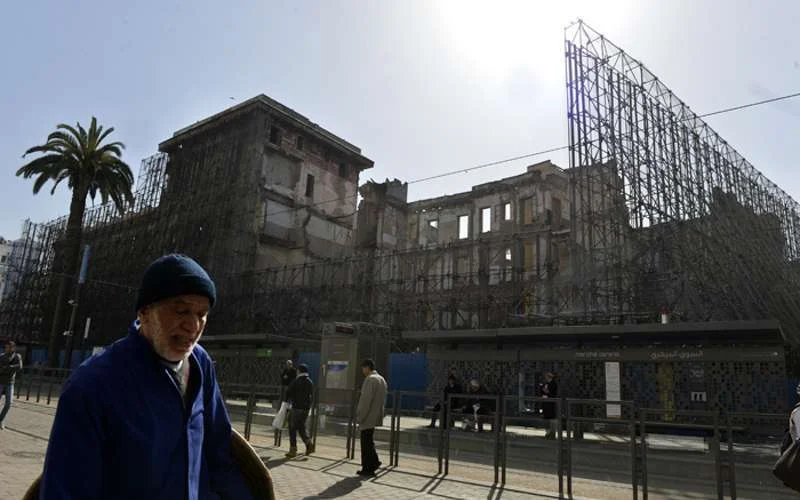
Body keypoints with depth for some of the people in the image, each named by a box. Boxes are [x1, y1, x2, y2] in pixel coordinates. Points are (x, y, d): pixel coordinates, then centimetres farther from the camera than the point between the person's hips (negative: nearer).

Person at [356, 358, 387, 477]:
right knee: (368, 442, 19)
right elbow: (382, 400, 17)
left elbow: (365, 400, -20)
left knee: (367, 443, 0)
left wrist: (359, 417, -15)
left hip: (368, 418, -9)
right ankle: (373, 462, 21)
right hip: (376, 417, 9)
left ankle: (368, 468, 6)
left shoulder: (370, 379, -16)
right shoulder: (381, 379, 13)